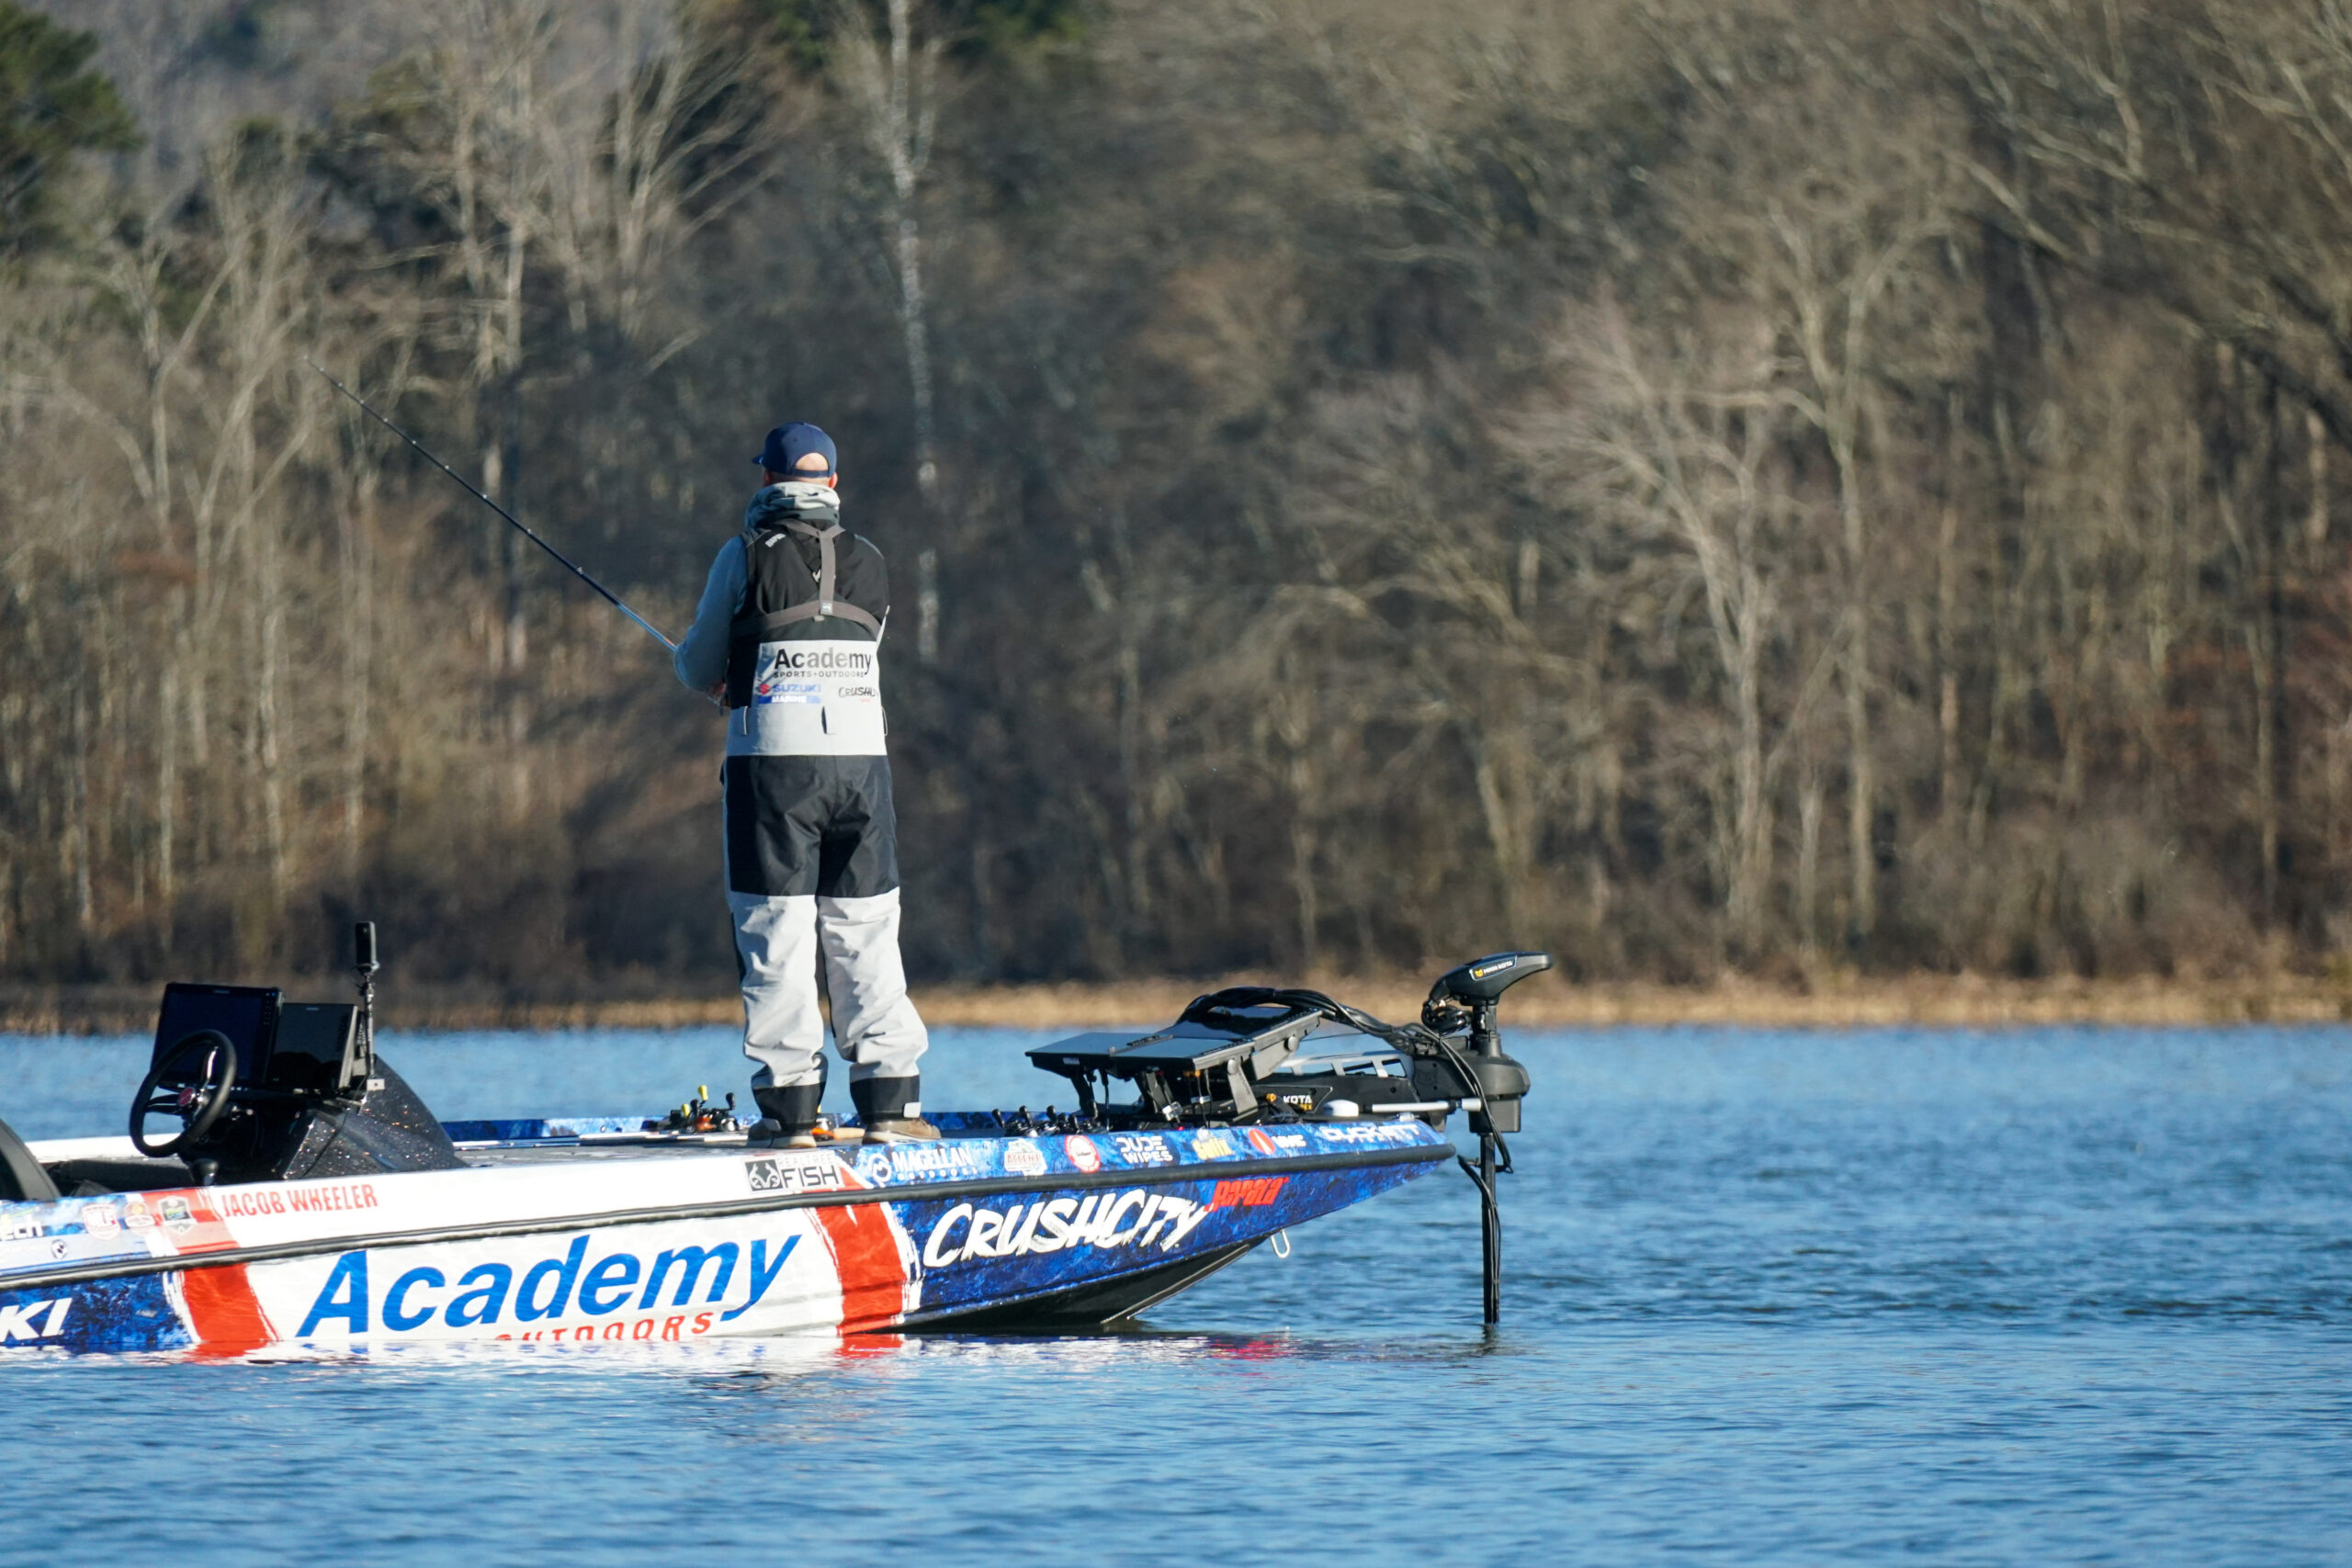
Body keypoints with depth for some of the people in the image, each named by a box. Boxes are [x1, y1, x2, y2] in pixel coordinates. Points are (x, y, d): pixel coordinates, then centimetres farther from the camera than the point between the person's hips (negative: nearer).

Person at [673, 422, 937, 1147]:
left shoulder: (745, 557, -1)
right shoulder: (869, 564, 10)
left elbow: (699, 670, 7)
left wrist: (724, 678, 31)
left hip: (771, 760, -3)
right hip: (861, 757, 3)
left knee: (776, 935, 0)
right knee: (865, 931, 8)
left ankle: (790, 1107, -2)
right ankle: (888, 1097, 4)